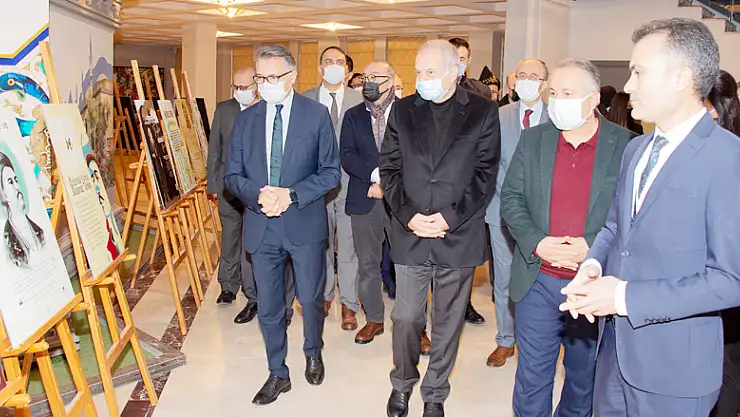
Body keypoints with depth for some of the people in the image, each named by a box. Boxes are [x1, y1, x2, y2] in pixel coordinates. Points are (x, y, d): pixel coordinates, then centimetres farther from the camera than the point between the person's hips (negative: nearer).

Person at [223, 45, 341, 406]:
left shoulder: (317, 115, -4)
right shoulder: (245, 119, 4)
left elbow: (331, 172, -6)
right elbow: (232, 175, 4)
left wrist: (290, 195, -19)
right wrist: (259, 195, -17)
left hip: (304, 224, -2)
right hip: (261, 227, 3)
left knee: (311, 299, 13)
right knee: (268, 308, 12)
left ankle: (313, 352, 43)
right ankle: (277, 374, 30)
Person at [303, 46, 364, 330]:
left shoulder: (361, 100, 2)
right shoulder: (304, 100, 5)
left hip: (350, 185, -2)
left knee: (348, 249, 3)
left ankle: (349, 304, 16)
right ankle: (324, 295, 31)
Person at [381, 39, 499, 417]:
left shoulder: (483, 112, 0)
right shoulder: (403, 110, 6)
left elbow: (485, 174, -3)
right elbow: (389, 169, 4)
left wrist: (451, 217, -12)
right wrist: (408, 215, -9)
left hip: (459, 235, -1)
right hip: (410, 234, 1)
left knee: (448, 322, 11)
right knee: (405, 317, 6)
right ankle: (402, 384, 31)